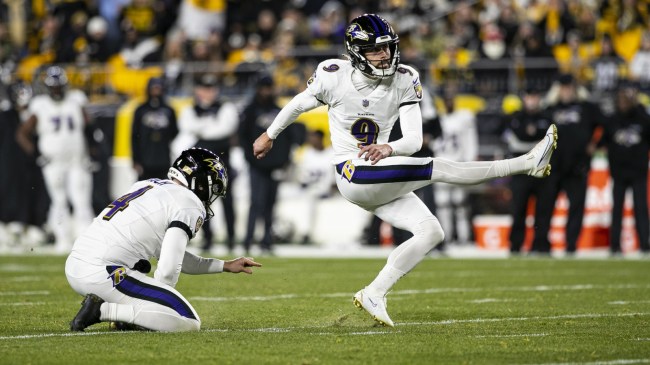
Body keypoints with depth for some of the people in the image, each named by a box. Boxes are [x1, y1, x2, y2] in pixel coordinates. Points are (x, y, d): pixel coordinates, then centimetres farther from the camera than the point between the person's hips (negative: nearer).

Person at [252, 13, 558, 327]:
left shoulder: (404, 81, -3)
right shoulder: (334, 76, -10)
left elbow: (414, 140, -6)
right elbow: (298, 104, 9)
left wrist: (390, 148, -29)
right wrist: (269, 135, 24)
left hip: (383, 183, 6)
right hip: (353, 174, -6)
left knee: (432, 232, -7)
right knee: (436, 168, -21)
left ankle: (374, 295, -5)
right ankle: (526, 164, -25)